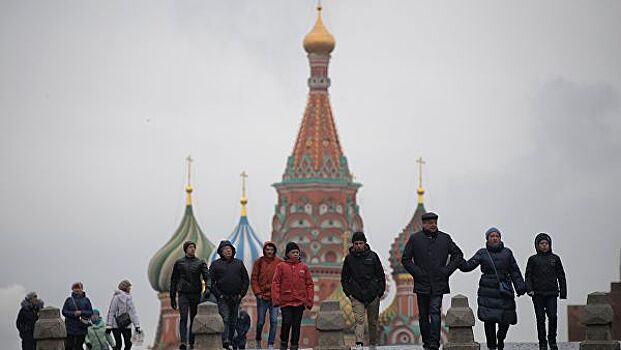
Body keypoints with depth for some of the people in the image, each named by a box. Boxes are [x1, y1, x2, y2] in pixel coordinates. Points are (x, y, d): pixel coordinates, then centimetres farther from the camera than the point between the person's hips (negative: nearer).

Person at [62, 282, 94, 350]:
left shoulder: (86, 300, 8)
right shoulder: (69, 300, 8)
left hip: (81, 328, 0)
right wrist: (73, 314, -14)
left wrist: (81, 312, -14)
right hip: (70, 327, 0)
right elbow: (64, 311, 2)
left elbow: (90, 312, 2)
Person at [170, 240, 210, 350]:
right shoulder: (179, 263, 11)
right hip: (183, 294, -1)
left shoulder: (200, 262, 9)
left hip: (196, 294, 1)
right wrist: (172, 297, 11)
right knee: (183, 318, -15)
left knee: (194, 319, 4)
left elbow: (206, 275, -6)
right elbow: (174, 280, 14)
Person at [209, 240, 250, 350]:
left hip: (236, 298, 3)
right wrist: (218, 294, -9)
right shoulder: (215, 264, 3)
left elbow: (246, 280, 12)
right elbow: (210, 281, -1)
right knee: (225, 319, -15)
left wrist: (241, 294, 1)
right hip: (223, 298, -3)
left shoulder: (239, 263, 11)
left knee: (233, 321, 7)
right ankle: (225, 341, -23)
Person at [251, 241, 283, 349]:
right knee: (260, 321, 8)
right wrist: (258, 293, -6)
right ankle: (258, 340, 32)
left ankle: (271, 345, 1)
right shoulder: (259, 262, 2)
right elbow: (254, 279, 3)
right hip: (262, 297, 0)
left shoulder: (280, 262, 0)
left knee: (274, 321, -5)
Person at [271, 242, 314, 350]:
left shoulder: (303, 267, 7)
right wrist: (276, 299, -9)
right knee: (287, 322, -12)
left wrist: (309, 300, 3)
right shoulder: (281, 266, 1)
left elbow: (310, 284, 9)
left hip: (300, 302, 2)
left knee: (296, 325, 4)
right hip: (286, 301, -2)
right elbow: (275, 283, -1)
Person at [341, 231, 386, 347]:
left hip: (373, 295, 1)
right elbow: (344, 277, 12)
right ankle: (359, 343, -22)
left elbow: (381, 275, 8)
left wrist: (380, 291, 2)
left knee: (373, 322, 9)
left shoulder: (372, 256, 4)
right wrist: (348, 292, 1)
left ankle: (373, 344, 20)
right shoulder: (349, 258, 4)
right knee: (359, 320, -14)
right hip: (357, 297, -1)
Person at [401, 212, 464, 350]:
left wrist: (447, 270, 3)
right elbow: (405, 259, 7)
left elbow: (458, 255, 15)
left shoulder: (445, 238, 6)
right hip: (422, 284, 1)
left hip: (438, 284, -1)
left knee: (435, 312, -13)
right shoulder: (415, 239, 2)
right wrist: (416, 272, -5)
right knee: (423, 315, 8)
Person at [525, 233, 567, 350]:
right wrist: (529, 289, -10)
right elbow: (528, 276, 6)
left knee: (552, 316, -12)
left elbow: (561, 277, 12)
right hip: (537, 294, 0)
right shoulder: (533, 259, 8)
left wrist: (563, 292, 7)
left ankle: (552, 340, 6)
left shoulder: (555, 258, 10)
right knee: (540, 318, 0)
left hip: (551, 293, 0)